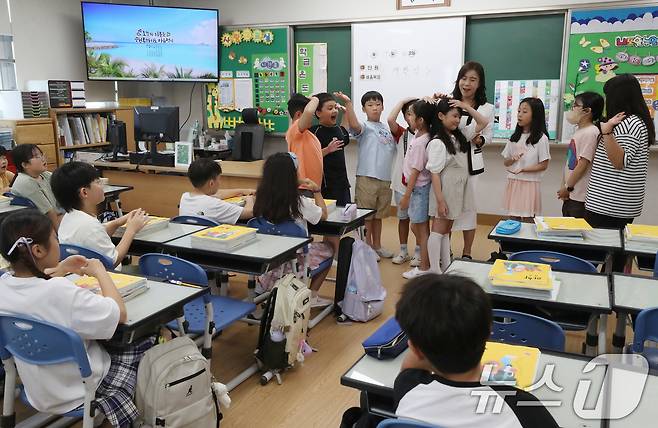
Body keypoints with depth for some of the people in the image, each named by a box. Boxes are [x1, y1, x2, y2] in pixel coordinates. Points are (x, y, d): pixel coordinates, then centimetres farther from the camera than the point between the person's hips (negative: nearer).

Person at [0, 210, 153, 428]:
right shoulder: (61, 293, -37)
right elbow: (119, 314, -28)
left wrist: (60, 269, 6)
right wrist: (100, 272, -16)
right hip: (75, 393, -7)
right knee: (143, 342, 16)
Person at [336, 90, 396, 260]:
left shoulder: (387, 129, 14)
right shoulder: (365, 126, -5)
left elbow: (394, 149, 24)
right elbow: (354, 125, -28)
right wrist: (348, 103, -38)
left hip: (385, 178, 6)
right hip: (367, 177, -6)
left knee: (378, 215, 17)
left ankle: (377, 245, 28)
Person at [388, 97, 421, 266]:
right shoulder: (401, 134, -3)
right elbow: (390, 120, -18)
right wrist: (402, 101, -11)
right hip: (401, 183, 1)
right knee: (403, 218, 13)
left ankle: (418, 252, 21)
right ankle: (403, 251, 26)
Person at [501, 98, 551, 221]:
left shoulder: (541, 138, -7)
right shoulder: (515, 137, 9)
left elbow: (543, 165, -8)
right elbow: (506, 162, 13)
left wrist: (523, 169, -19)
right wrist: (513, 159, -9)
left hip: (530, 183, -5)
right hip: (513, 183, 5)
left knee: (527, 220, -1)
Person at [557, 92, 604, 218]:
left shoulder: (590, 133, -15)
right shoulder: (579, 131, 13)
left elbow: (583, 164, -18)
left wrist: (568, 187, -11)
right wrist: (564, 187, 12)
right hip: (570, 194, 9)